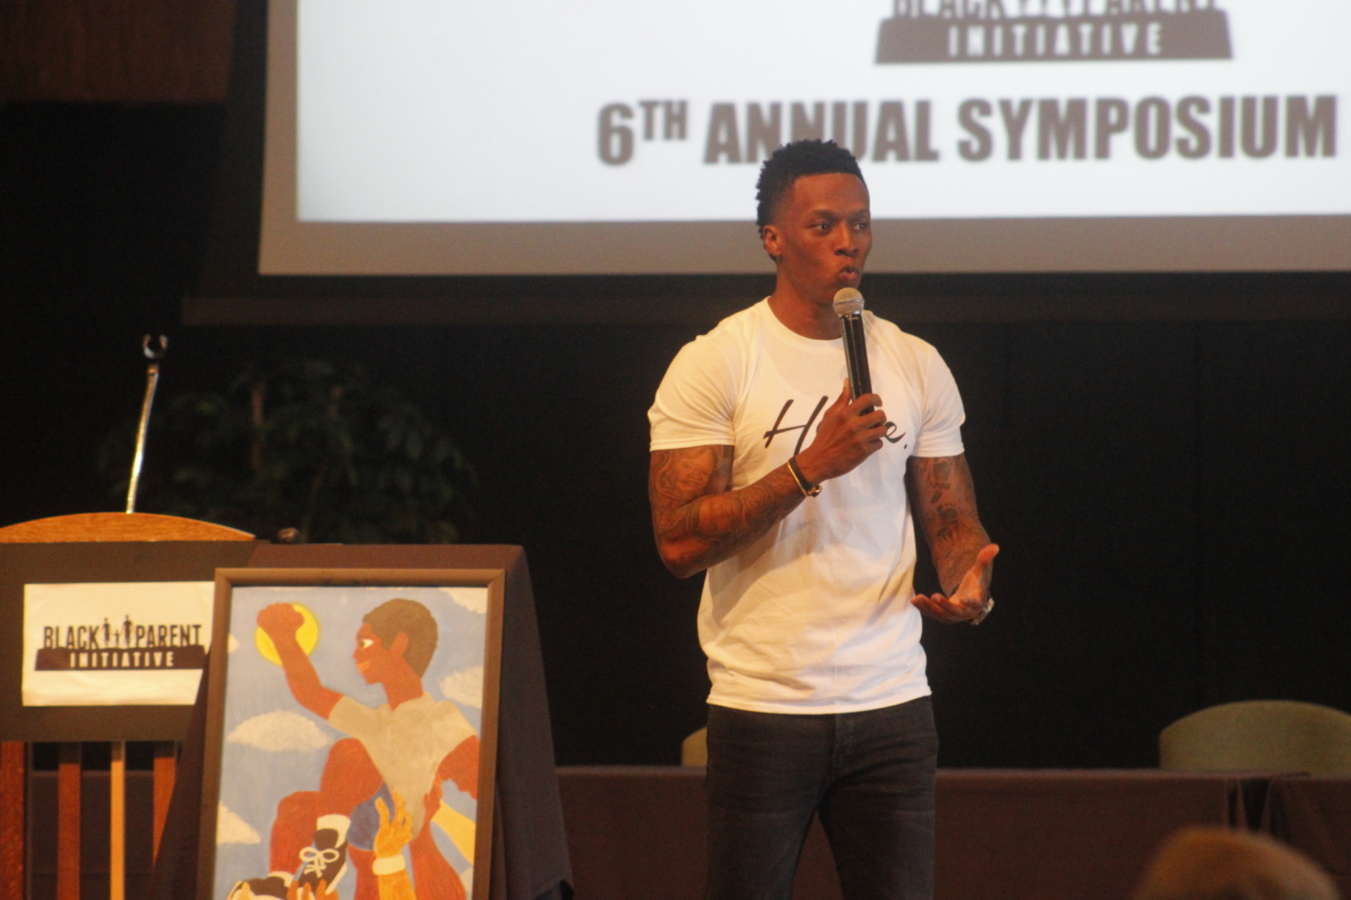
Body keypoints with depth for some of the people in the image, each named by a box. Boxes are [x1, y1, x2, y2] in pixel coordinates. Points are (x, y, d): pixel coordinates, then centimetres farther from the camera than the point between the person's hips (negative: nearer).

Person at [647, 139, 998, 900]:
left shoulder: (918, 366, 10)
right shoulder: (713, 366, -4)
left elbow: (953, 519, 14)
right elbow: (681, 540, -11)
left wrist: (970, 583, -9)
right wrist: (810, 468, -19)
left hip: (892, 702, 3)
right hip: (763, 703, -3)